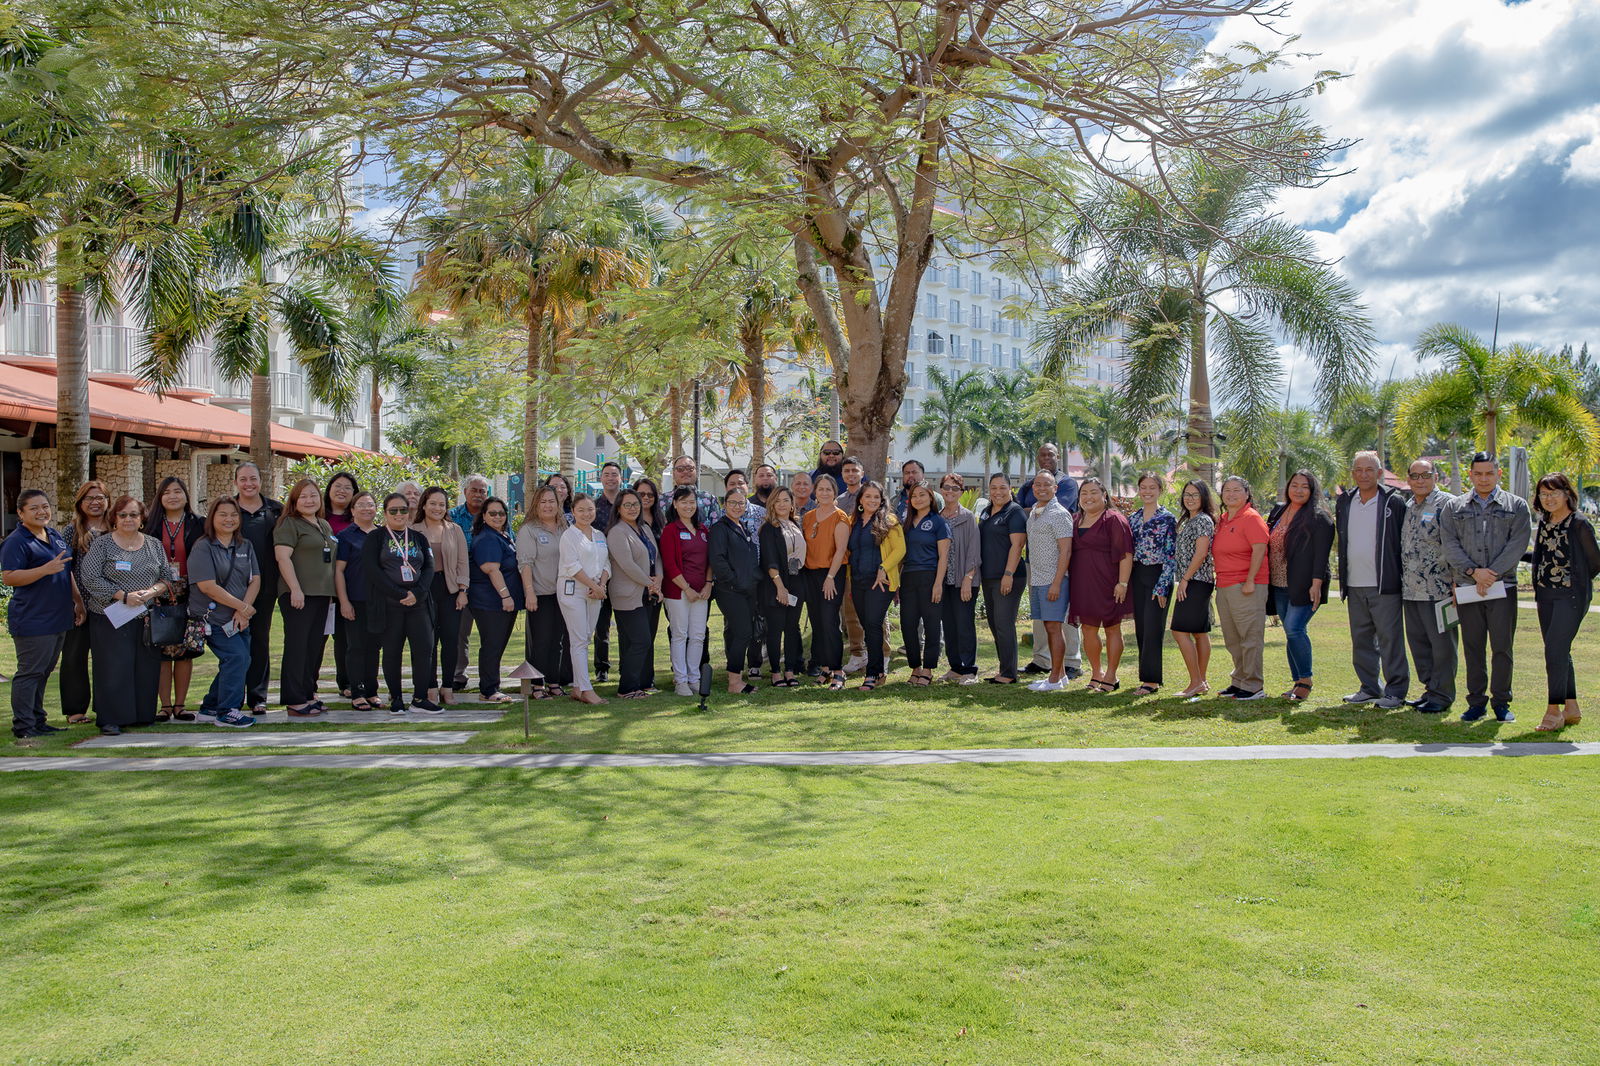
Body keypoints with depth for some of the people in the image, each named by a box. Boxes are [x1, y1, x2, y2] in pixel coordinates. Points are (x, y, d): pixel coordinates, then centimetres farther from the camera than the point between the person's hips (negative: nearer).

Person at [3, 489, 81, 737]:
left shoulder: (55, 536, 15)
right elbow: (8, 577, -19)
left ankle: (37, 721, 22)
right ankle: (23, 726, 0)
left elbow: (67, 571, 25)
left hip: (59, 618, 8)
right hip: (32, 621, -8)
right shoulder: (16, 542, -11)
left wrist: (78, 601, 21)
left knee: (43, 671, 14)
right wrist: (46, 569, -26)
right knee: (29, 672, -5)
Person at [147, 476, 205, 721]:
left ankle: (180, 704, 11)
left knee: (185, 650, 2)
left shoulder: (198, 524, 6)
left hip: (188, 594, 0)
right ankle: (165, 705, 4)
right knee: (161, 650, -2)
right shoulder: (152, 526, 8)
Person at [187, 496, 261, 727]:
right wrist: (242, 606, -14)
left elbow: (255, 580, 7)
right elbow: (207, 586, -15)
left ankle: (210, 708, 22)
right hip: (213, 618, -7)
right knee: (237, 657, -17)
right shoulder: (203, 547, -7)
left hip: (240, 619, 7)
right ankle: (227, 712, -7)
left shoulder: (246, 546, 13)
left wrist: (244, 609, -9)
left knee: (241, 661, 7)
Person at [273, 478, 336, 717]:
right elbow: (282, 556, -14)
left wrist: (331, 592, 20)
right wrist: (295, 589, -21)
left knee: (315, 646, 10)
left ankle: (308, 694, 18)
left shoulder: (324, 526, 19)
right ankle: (295, 701, -6)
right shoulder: (289, 524, -5)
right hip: (299, 595, -8)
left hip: (321, 594, 8)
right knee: (297, 646, -7)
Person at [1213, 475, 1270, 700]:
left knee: (1250, 637, -6)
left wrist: (1250, 581, -21)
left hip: (1246, 586, -9)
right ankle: (1239, 682, 22)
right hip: (1224, 586, 9)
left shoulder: (1251, 518, -8)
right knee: (1232, 639, 13)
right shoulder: (1222, 520, 17)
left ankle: (1253, 686, -1)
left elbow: (1259, 549, -17)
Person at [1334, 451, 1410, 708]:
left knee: (1390, 639, -2)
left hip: (1384, 585, -5)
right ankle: (1369, 688, 21)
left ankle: (1395, 691, 5)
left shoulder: (1394, 503, -3)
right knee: (1361, 640, 11)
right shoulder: (1344, 503, 11)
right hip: (1354, 586, 5)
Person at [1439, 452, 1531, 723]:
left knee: (1502, 647, 0)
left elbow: (1517, 544, -4)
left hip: (1502, 587, -1)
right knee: (1472, 647, 5)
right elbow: (1449, 544, 1)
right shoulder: (1454, 507, 11)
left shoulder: (1516, 506, 7)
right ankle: (1476, 701, 13)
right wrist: (1473, 571, -12)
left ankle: (1501, 702, 10)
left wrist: (1491, 574, -12)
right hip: (1466, 588, 1)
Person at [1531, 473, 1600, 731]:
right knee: (1559, 652, 11)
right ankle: (1571, 709, 21)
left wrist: (1574, 580, 7)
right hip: (1545, 594, 7)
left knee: (1555, 649, -14)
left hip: (1572, 595, -7)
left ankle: (1553, 711, -10)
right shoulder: (1543, 522, 10)